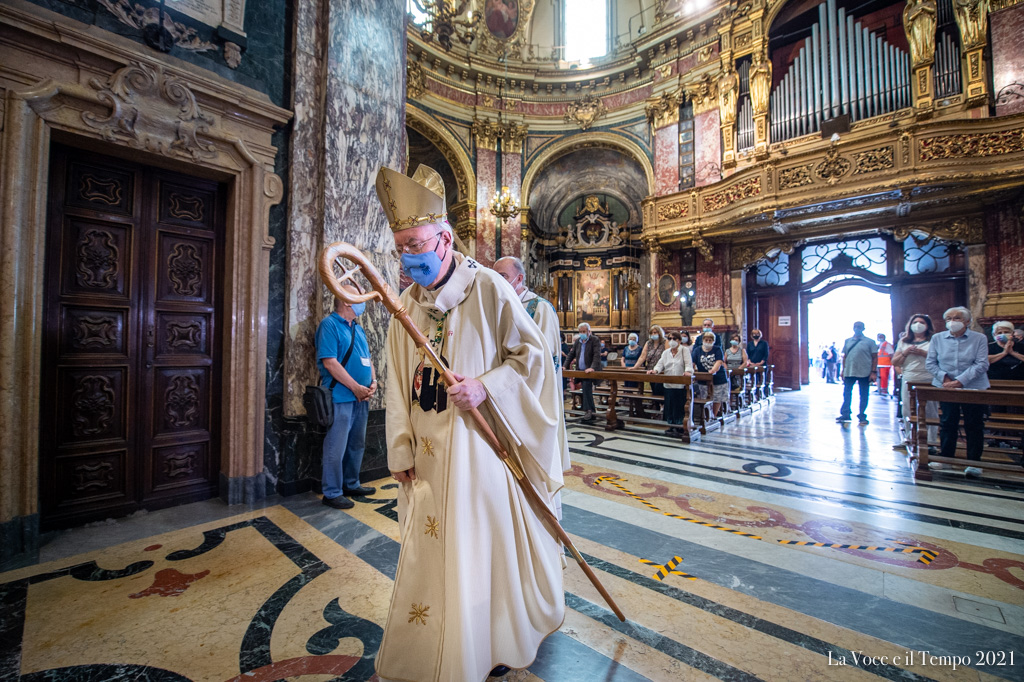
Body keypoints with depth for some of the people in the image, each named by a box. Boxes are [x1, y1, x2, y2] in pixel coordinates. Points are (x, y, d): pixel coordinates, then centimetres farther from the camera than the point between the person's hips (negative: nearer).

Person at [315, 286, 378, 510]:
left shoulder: (358, 328, 16)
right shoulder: (329, 324, -9)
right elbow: (329, 362, -18)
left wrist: (373, 381, 0)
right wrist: (356, 387, -18)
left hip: (361, 398, 9)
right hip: (341, 397, -8)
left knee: (357, 445, 18)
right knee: (336, 448, 1)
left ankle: (351, 484, 33)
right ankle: (332, 493, 15)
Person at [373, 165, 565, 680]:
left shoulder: (488, 288, -10)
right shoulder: (407, 304, 6)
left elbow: (532, 354, -7)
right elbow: (399, 381, 8)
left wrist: (486, 387, -21)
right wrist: (400, 448, 6)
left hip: (481, 442, -4)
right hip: (429, 449, 5)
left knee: (488, 540, 11)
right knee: (431, 546, 16)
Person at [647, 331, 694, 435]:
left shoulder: (685, 350, 3)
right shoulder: (666, 353, 16)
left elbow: (688, 363, -9)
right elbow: (661, 364, 8)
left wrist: (688, 371, -29)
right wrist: (655, 370, -13)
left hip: (681, 384, -4)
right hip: (668, 384, 4)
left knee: (680, 406, -1)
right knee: (669, 406, 7)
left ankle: (680, 427, 8)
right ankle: (671, 427, 17)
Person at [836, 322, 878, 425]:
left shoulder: (869, 342, 0)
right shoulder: (848, 341, 9)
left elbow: (874, 357, -2)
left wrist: (873, 371, -9)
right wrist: (843, 370, 9)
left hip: (864, 373, -3)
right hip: (849, 372, 3)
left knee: (863, 395, 7)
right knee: (846, 394, 5)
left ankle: (862, 416, 18)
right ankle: (845, 415, 13)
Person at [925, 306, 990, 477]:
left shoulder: (979, 338, -1)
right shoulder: (937, 338, 3)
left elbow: (982, 364, -9)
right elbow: (930, 362, 2)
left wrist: (960, 381, -19)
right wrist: (944, 378, -13)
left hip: (973, 388, -1)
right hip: (946, 388, 2)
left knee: (974, 426, 5)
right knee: (947, 424, 9)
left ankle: (974, 462, 14)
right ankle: (945, 458, 18)